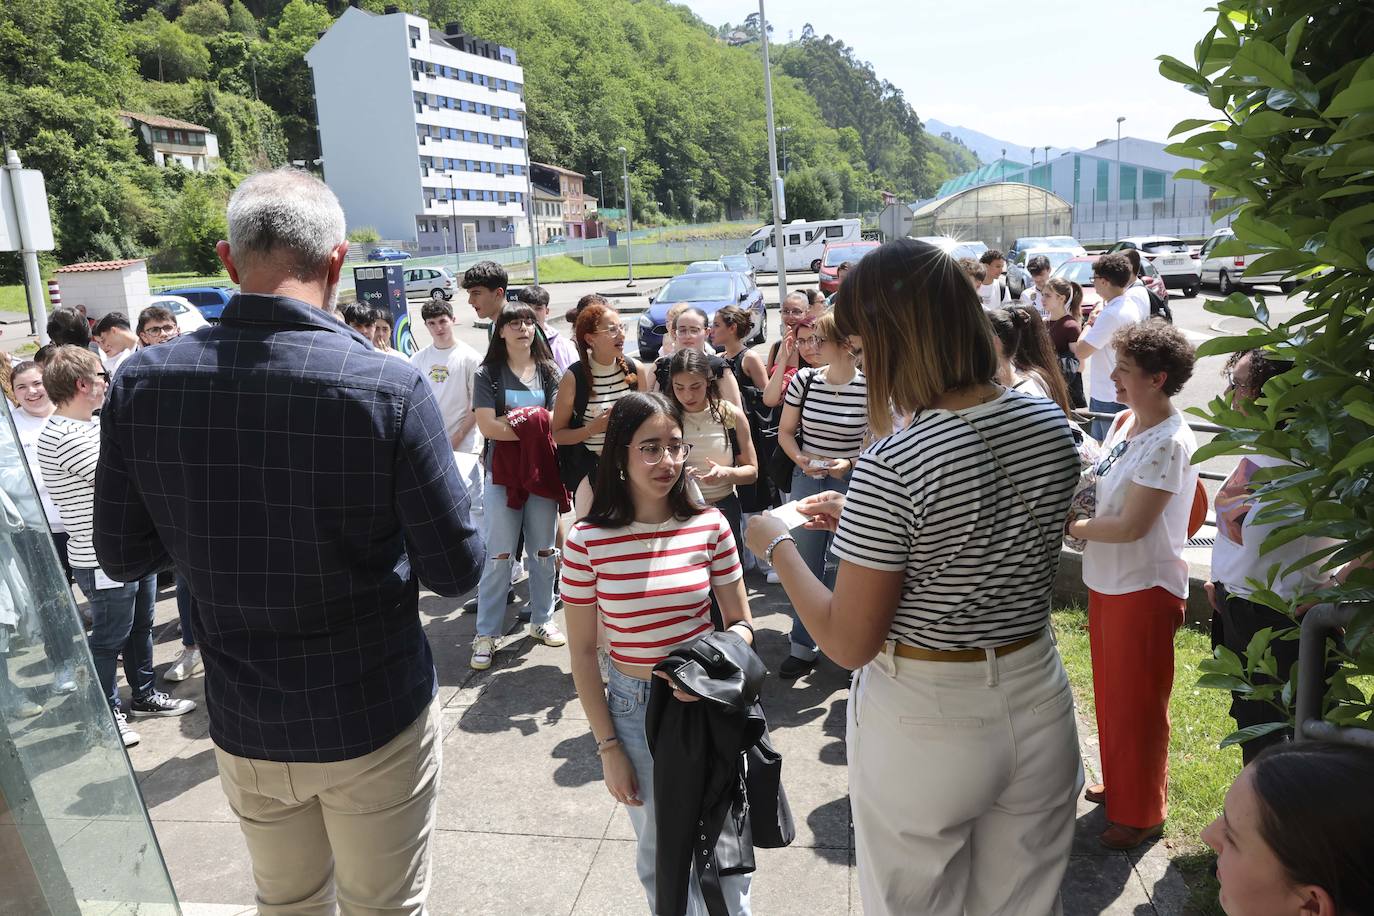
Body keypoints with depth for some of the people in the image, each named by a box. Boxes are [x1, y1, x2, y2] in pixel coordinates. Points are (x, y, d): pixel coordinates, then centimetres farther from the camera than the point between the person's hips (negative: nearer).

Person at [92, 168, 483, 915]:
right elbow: (457, 571, -16)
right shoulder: (390, 389, -23)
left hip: (242, 726, 4)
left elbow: (121, 553, -1)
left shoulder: (142, 383, -12)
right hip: (373, 720, -3)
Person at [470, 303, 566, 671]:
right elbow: (487, 426, -11)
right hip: (502, 472, -3)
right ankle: (486, 634, 7)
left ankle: (542, 620, 26)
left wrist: (522, 419, -15)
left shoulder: (549, 371, 8)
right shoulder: (488, 373, -1)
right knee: (499, 554, -1)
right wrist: (536, 426, -13)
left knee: (543, 550, 11)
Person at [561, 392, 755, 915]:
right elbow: (582, 655, -6)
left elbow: (742, 624, 1)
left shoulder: (709, 525, -10)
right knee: (659, 853, 20)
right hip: (635, 709, 0)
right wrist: (608, 747, -5)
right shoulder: (588, 540, -14)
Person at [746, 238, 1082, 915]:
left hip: (924, 721, -5)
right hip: (1038, 705, 6)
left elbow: (849, 644, -20)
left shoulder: (893, 466, -27)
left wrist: (779, 547, -6)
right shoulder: (1051, 426, -6)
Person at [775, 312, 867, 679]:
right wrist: (800, 459, -11)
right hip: (806, 480, 3)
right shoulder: (804, 379, -3)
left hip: (849, 483, -3)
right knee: (806, 563, 11)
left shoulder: (869, 388, -13)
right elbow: (785, 431, 6)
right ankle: (803, 646, 24)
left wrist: (850, 462, -20)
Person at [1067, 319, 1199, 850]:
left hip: (1145, 588, -8)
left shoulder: (1169, 443, -23)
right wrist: (1073, 498, -1)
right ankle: (1118, 785, 41)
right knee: (1111, 694, 22)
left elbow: (1129, 525, -24)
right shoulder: (1123, 423, 3)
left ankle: (1141, 814, 26)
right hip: (1107, 581, 8)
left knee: (1137, 705, 7)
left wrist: (1070, 527, -14)